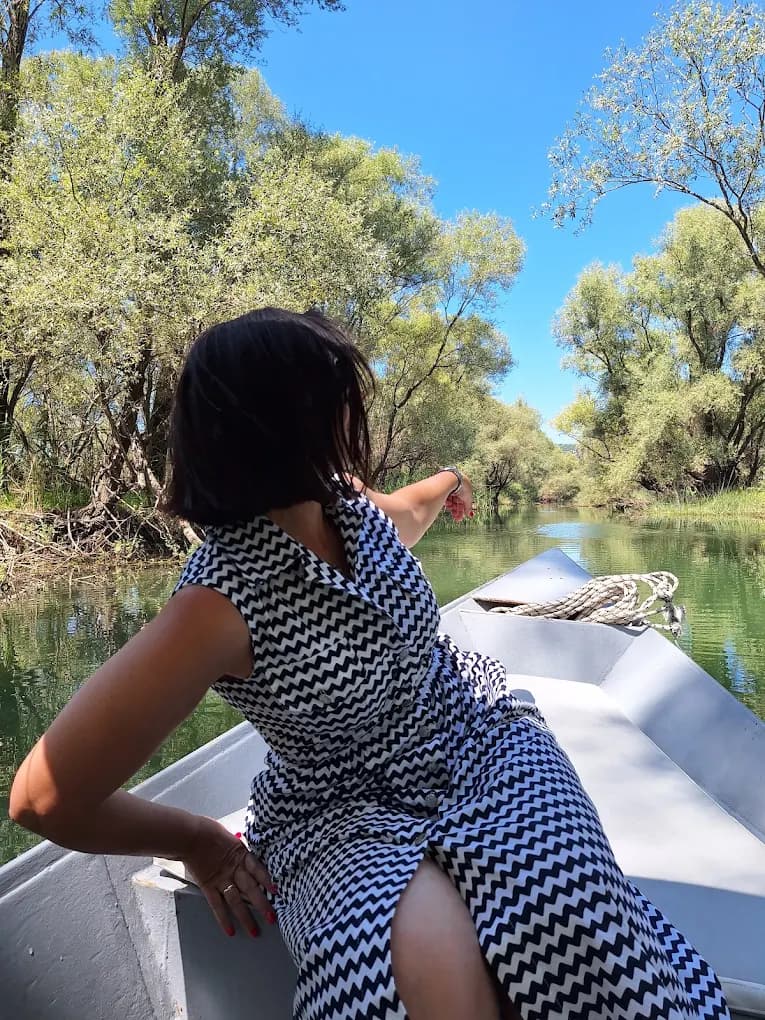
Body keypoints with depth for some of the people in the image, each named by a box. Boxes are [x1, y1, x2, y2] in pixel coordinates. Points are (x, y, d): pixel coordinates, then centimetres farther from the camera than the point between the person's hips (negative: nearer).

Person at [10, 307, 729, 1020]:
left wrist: (442, 486, 47)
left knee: (557, 912, -25)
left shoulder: (345, 499, -4)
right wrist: (200, 842, -5)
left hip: (478, 738, 5)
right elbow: (47, 799, -19)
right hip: (345, 812, -4)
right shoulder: (219, 601, -25)